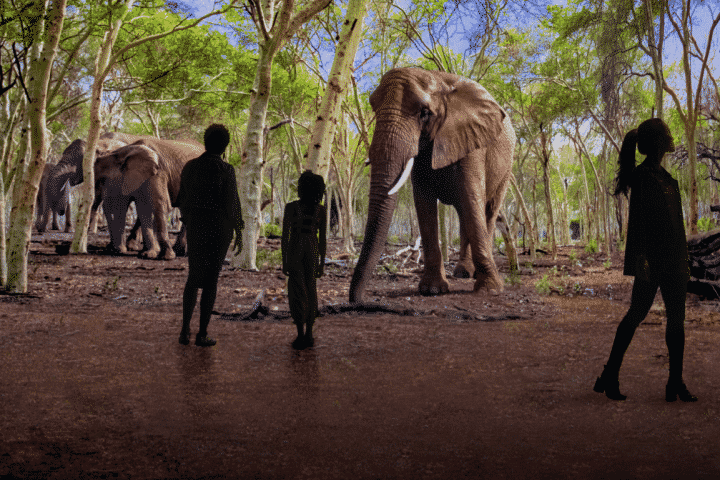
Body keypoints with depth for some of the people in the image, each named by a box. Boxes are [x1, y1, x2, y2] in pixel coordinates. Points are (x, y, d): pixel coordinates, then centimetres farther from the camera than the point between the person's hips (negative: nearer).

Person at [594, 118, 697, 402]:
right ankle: (610, 376, 7)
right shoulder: (641, 176, -10)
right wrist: (641, 258, -22)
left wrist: (683, 260, 20)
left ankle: (676, 384, 9)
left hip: (673, 259, 8)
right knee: (638, 313, -3)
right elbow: (637, 221, -16)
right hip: (652, 259, -8)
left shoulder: (664, 176, 17)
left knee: (676, 317, 5)